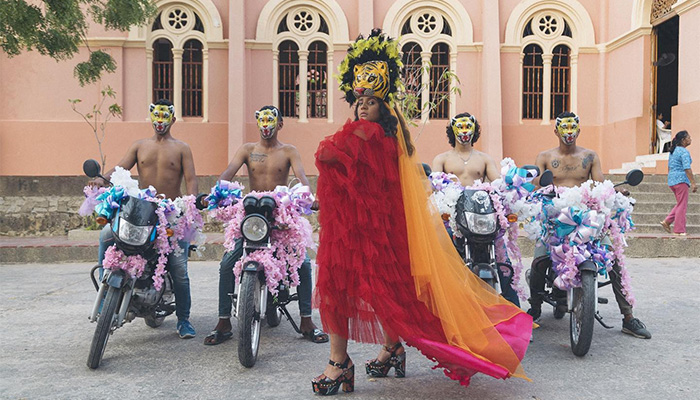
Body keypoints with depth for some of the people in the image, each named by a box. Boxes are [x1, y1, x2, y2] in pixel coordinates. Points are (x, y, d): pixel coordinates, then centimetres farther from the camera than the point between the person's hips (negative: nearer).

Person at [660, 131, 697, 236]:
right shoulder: (684, 152, -13)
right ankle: (679, 230, 1)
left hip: (672, 180, 9)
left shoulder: (673, 151, 15)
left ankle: (667, 221, 10)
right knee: (682, 205, -2)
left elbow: (669, 167, 20)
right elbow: (687, 169, -20)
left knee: (680, 204, 18)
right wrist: (693, 183, -21)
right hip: (681, 180, -9)